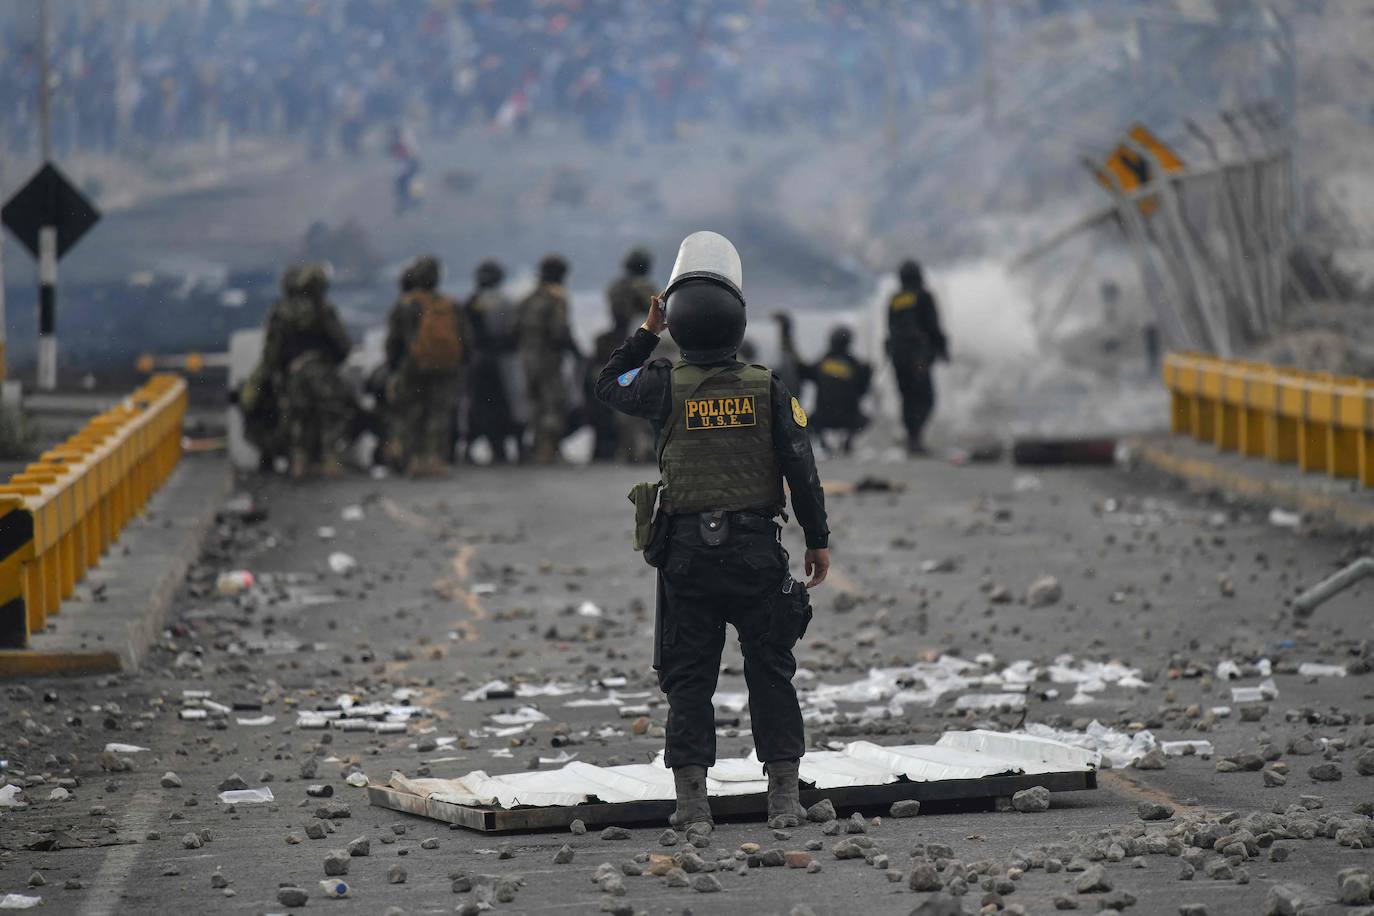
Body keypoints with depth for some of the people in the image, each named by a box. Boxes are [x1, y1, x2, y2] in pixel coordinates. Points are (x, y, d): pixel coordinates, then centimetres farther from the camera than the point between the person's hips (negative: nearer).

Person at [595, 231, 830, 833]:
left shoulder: (665, 387, -5)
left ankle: (692, 803, 3)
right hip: (757, 549, 0)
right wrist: (818, 540, 7)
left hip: (686, 552, 0)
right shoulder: (767, 390, -4)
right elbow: (802, 471, -2)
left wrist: (645, 334, 21)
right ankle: (784, 798, 9)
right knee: (770, 672, 9)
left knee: (688, 677, 6)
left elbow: (608, 385, 16)